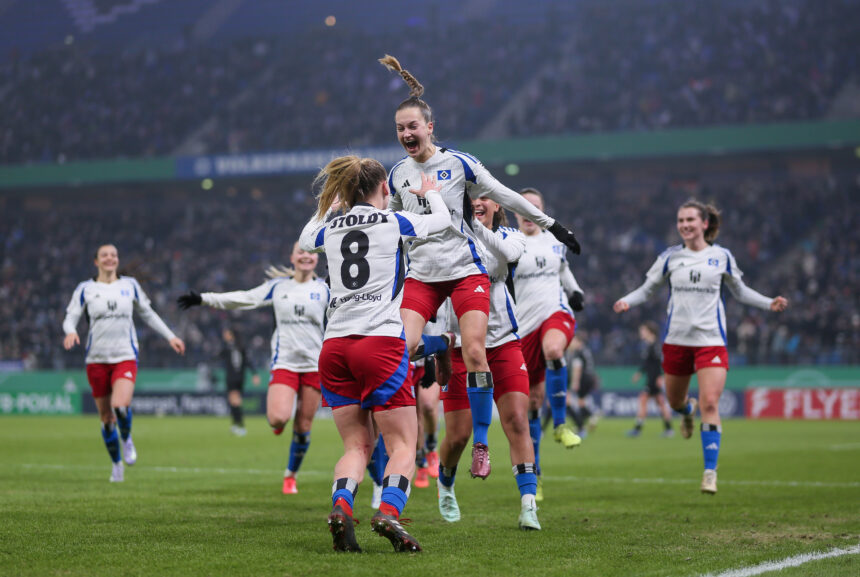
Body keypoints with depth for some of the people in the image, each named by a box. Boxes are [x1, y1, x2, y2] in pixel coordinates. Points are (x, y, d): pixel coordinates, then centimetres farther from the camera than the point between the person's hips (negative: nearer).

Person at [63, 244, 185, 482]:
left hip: (125, 357, -1)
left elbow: (148, 314, 19)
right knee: (106, 417, 4)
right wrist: (71, 332, -20)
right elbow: (70, 318, 3)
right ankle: (117, 463, 25)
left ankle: (127, 439, 6)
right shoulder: (85, 289, 4)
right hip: (97, 359, 1)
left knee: (121, 405, -26)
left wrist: (170, 336, 16)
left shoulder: (130, 285, 8)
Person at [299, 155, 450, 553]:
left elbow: (305, 240, 38)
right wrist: (429, 193, 42)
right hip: (380, 341, -4)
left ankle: (340, 506, -16)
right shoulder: (394, 223, 3)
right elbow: (443, 220, 23)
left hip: (334, 347, 5)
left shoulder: (331, 228, 13)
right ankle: (389, 513, -23)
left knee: (357, 445, 10)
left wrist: (330, 205, 48)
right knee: (403, 443, 1)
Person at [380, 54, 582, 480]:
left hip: (466, 271, -3)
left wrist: (551, 225, 6)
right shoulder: (397, 174, 7)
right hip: (421, 276, 3)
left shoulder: (459, 164, -4)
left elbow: (507, 198, 4)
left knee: (474, 352, -14)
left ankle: (480, 443, -3)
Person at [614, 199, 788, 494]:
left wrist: (769, 303, 4)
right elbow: (647, 288, 9)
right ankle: (688, 410, 54)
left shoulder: (722, 257, 2)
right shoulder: (670, 257, 3)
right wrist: (626, 302, -10)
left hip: (711, 340, -2)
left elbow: (740, 291, 16)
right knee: (675, 401, 13)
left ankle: (710, 472, -11)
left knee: (710, 404, -15)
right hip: (677, 339, 2)